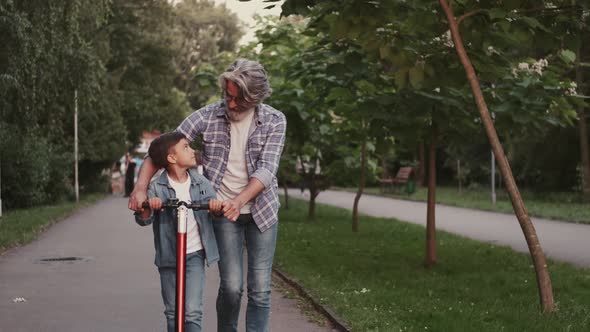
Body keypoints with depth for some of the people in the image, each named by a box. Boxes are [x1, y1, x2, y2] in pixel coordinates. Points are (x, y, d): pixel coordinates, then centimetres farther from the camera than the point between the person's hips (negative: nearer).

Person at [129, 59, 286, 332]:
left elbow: (266, 168, -17)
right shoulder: (208, 116, -8)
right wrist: (140, 187, -23)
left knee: (260, 288, 1)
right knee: (231, 286, -7)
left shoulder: (275, 121, -7)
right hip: (224, 211, -1)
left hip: (262, 210, 1)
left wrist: (239, 200, -33)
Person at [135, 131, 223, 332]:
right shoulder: (157, 187, -8)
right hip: (168, 257, -1)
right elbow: (143, 220, -13)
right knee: (172, 312, 12)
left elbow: (214, 208, 6)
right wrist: (147, 208, -35)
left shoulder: (201, 182, 1)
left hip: (194, 255, 1)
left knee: (192, 311, -8)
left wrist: (216, 206, -18)